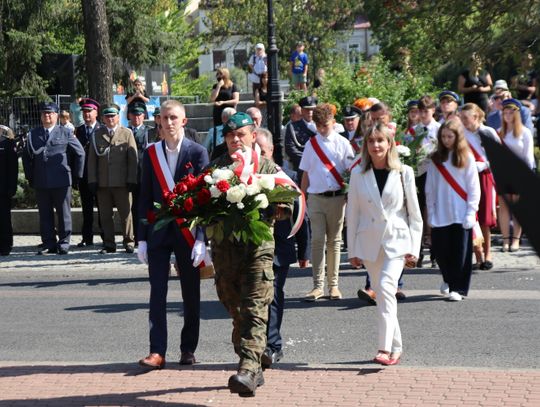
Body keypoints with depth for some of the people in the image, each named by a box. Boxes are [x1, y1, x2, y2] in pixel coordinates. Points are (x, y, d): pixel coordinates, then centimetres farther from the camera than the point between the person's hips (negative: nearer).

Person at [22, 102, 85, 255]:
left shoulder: (66, 133, 3)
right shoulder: (33, 134, 11)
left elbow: (80, 153, 5)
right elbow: (26, 156, 16)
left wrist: (77, 175, 4)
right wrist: (30, 177, 10)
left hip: (61, 181, -3)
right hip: (40, 183, 3)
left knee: (63, 214, 2)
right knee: (45, 214, 5)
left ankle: (63, 243, 9)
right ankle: (49, 244, 11)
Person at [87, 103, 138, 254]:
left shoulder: (127, 133, 5)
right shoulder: (97, 134, 11)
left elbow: (133, 159, 1)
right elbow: (92, 159, 10)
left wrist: (131, 180, -6)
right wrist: (92, 180, 1)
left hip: (121, 183, -2)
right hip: (102, 183, 2)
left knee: (126, 214, 2)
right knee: (105, 215, 5)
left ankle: (129, 242, 13)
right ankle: (109, 244, 13)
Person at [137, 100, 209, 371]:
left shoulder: (197, 153, -2)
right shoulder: (151, 153, 6)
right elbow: (145, 198, 8)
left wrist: (201, 238, -12)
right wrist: (142, 238, 3)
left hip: (187, 232, -2)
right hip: (158, 231, 2)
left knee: (190, 293, 7)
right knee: (157, 292, -3)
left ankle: (188, 349, 19)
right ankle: (157, 351, -2)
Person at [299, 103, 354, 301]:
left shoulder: (342, 143, 3)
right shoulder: (311, 144, 8)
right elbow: (306, 173, 11)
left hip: (337, 197, -1)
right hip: (316, 197, 1)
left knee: (334, 241, 6)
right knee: (317, 241, -4)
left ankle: (333, 285, 14)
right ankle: (318, 286, 0)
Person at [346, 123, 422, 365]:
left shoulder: (404, 173, 1)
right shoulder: (358, 174, 5)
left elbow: (414, 213, 3)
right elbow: (353, 213, 8)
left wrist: (413, 247, -2)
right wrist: (352, 250, 5)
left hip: (396, 240, -3)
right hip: (369, 242, 3)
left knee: (386, 287, -20)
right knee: (381, 295, 7)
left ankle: (385, 348, -22)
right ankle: (396, 347, 19)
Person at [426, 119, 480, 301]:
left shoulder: (466, 157, 1)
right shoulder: (436, 159, 8)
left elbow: (474, 188, -1)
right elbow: (430, 189, 9)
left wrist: (470, 213, -7)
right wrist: (430, 213, 3)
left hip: (461, 214, -2)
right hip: (440, 214, 2)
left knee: (460, 252, -3)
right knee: (439, 250, 4)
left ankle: (458, 288, 7)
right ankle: (448, 278, 30)